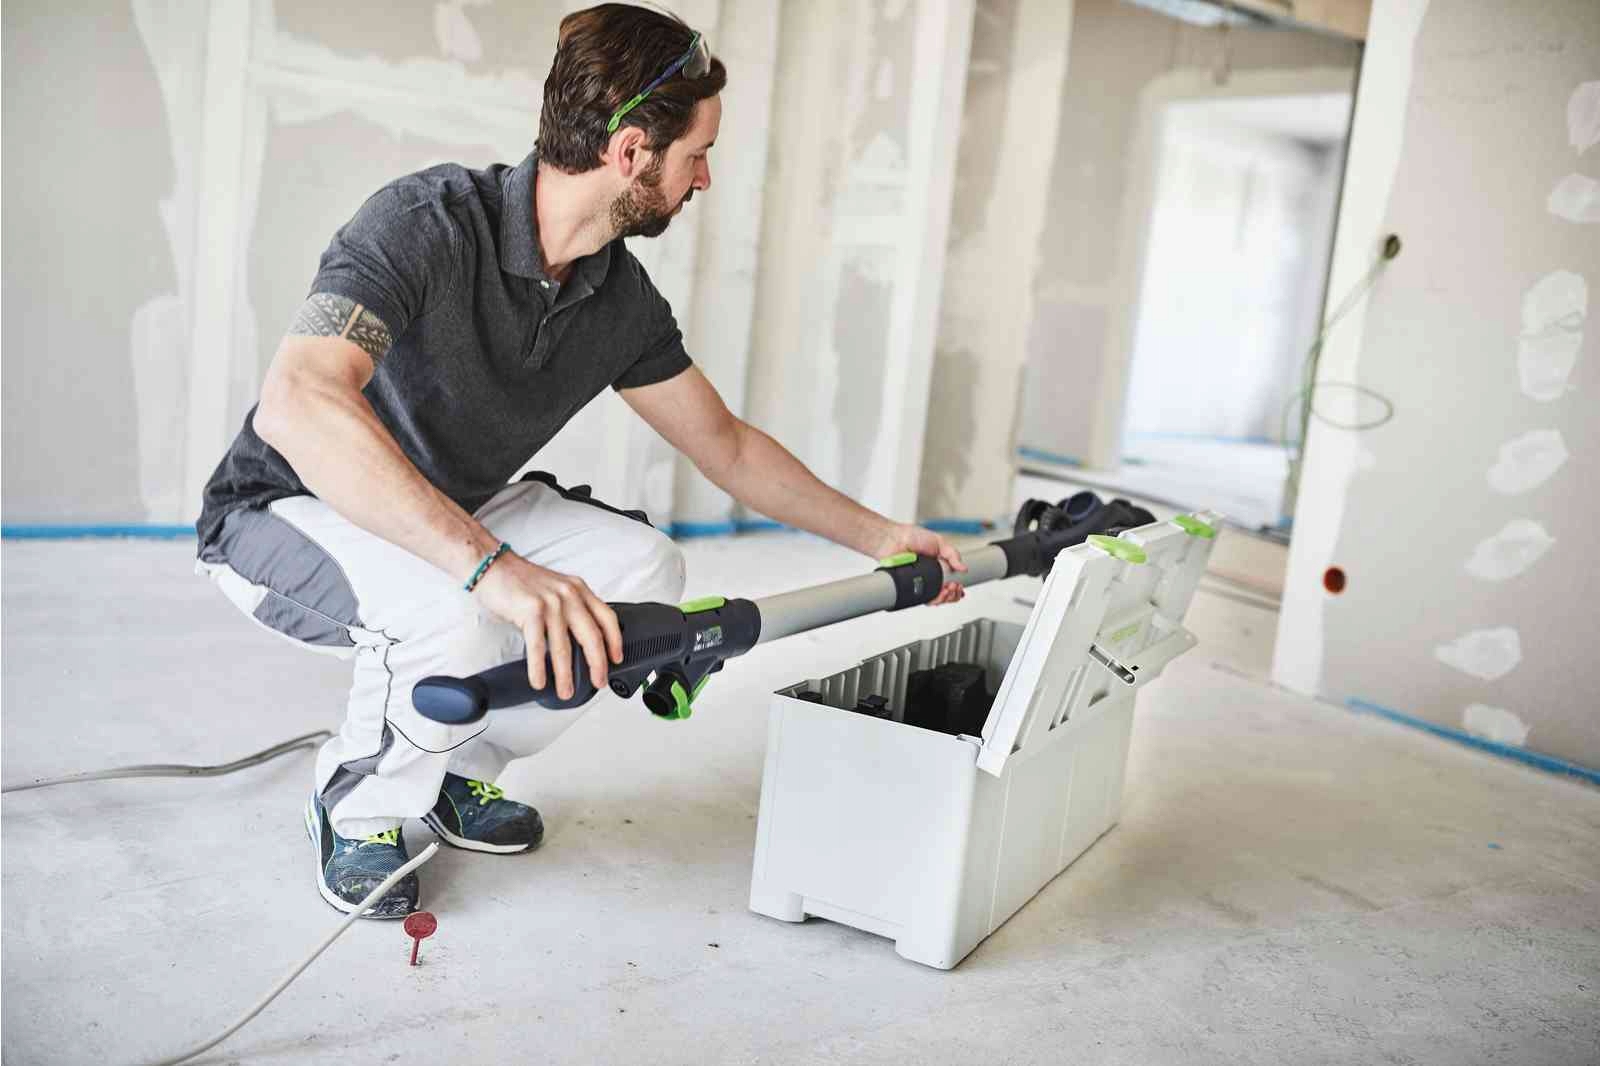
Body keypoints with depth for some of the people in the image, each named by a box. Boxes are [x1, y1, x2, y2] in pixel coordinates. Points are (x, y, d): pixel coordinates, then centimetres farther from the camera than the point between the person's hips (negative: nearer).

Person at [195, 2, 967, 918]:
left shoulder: (621, 299, -8)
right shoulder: (430, 221, -30)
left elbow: (728, 446, 5)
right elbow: (297, 405, -44)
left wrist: (879, 538, 5)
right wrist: (491, 564, -54)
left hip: (450, 516, 7)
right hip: (286, 510, -6)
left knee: (643, 570, -13)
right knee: (458, 617, -36)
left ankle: (458, 769, 9)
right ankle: (360, 812, -3)